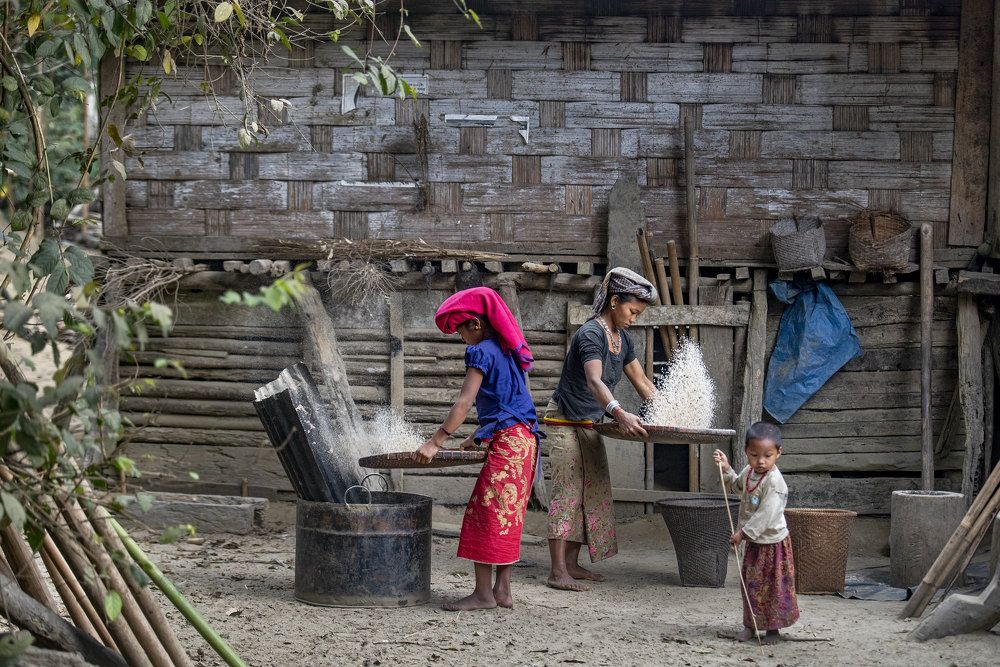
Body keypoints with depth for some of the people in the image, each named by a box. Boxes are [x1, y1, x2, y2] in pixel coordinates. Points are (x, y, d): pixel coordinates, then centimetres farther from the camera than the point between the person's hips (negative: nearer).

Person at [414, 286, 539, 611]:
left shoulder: (481, 352, -9)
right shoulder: (507, 352, 18)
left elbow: (464, 403, -16)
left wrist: (436, 442, -17)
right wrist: (475, 438, 24)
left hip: (506, 441, -9)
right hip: (524, 439, 9)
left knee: (486, 513, -6)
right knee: (506, 517, 11)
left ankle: (483, 593, -5)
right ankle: (502, 590, 11)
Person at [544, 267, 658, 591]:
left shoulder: (622, 339, 6)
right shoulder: (591, 334, -23)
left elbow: (641, 382, 14)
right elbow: (594, 382, -38)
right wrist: (619, 413, -53)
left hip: (590, 425, 9)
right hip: (565, 422, -9)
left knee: (592, 493, 8)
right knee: (567, 492, -13)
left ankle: (572, 563, 13)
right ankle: (558, 571, -15)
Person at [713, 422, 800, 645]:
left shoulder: (774, 482, -26)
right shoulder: (749, 472, 0)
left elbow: (765, 516, -29)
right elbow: (737, 486, 25)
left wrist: (743, 533, -25)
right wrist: (726, 469, 10)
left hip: (772, 541, -8)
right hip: (753, 541, 8)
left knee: (774, 587, 4)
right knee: (751, 584, 15)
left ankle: (773, 628, 15)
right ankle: (751, 625, 26)